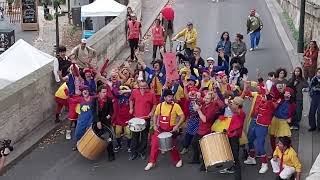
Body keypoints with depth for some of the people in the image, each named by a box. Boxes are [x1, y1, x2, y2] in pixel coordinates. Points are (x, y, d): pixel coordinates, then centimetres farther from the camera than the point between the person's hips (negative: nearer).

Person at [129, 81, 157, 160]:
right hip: (136, 117, 1)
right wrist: (131, 108, 7)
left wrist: (152, 112, -9)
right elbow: (131, 100, 17)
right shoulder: (134, 92, -1)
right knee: (135, 136, 7)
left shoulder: (151, 94, -6)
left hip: (146, 118, -1)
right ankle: (134, 152, 18)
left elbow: (154, 104, 4)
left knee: (144, 136, 9)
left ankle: (142, 152, 22)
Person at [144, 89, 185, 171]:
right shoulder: (160, 105, 0)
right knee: (154, 144, -1)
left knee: (172, 146, 7)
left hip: (171, 129, -3)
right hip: (160, 129, 3)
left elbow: (182, 117, -12)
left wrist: (177, 126, -22)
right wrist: (155, 125, -1)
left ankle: (178, 160, 31)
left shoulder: (176, 106, -11)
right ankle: (151, 162, 11)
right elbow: (155, 116, 13)